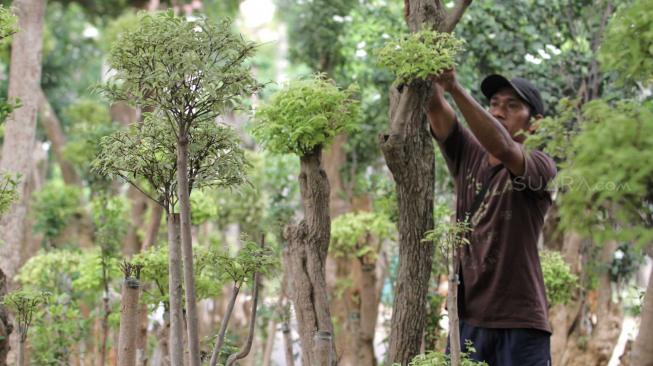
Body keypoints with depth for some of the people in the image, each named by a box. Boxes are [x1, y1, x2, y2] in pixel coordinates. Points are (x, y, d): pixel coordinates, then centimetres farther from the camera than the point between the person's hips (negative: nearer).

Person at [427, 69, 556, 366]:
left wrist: (455, 88, -32)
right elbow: (435, 109, -4)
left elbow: (502, 147, -25)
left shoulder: (541, 167, -4)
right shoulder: (468, 155, 11)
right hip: (467, 319, 4)